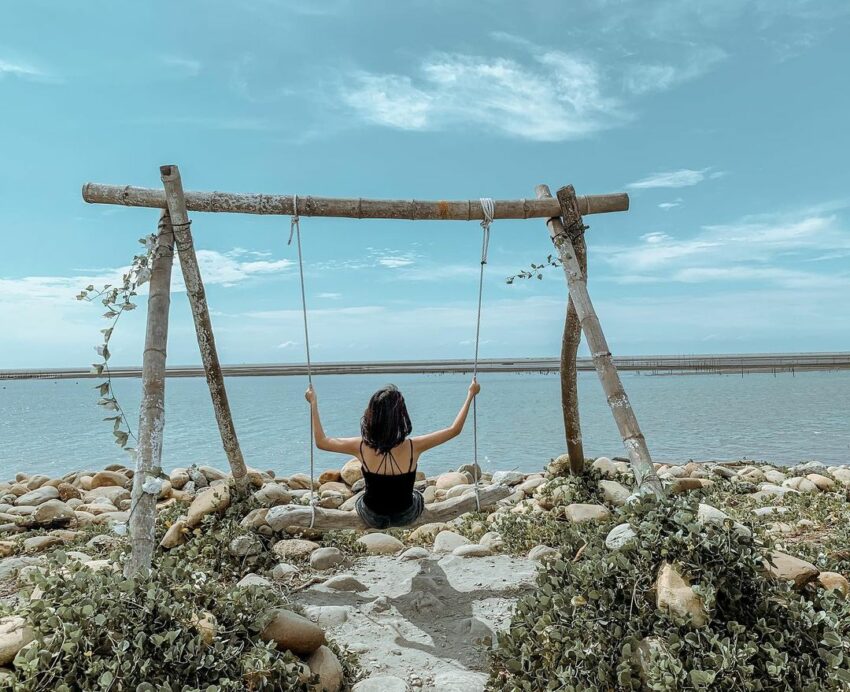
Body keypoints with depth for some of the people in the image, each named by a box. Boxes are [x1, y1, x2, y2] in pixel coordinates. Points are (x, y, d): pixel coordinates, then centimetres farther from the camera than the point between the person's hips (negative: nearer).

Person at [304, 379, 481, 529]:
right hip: (406, 517, 0)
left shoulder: (361, 447, -25)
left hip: (372, 518, 1)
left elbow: (321, 441, -8)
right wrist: (471, 394, -5)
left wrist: (313, 403, -1)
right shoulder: (413, 447, -27)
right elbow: (454, 429, -15)